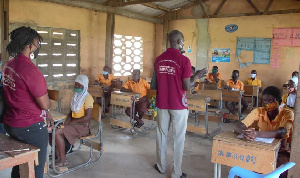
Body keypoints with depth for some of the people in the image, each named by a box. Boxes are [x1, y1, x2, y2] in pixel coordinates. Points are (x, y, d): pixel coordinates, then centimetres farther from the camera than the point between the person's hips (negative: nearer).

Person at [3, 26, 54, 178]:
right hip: (30, 128, -9)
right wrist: (48, 105, 5)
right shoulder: (31, 71, -25)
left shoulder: (9, 65, 3)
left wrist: (46, 113, 12)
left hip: (10, 124, 9)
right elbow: (45, 104, -19)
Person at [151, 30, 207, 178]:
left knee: (161, 134, 17)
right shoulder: (184, 60, -14)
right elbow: (187, 87, -12)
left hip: (162, 104, 5)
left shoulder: (158, 60, 3)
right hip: (178, 105, -5)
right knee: (178, 138, 7)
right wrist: (197, 76, 5)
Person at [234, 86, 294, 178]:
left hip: (281, 151, -2)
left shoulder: (287, 114, -15)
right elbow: (237, 127, -18)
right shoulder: (258, 111, -10)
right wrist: (243, 132, -43)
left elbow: (281, 133, -33)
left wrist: (257, 134, -50)